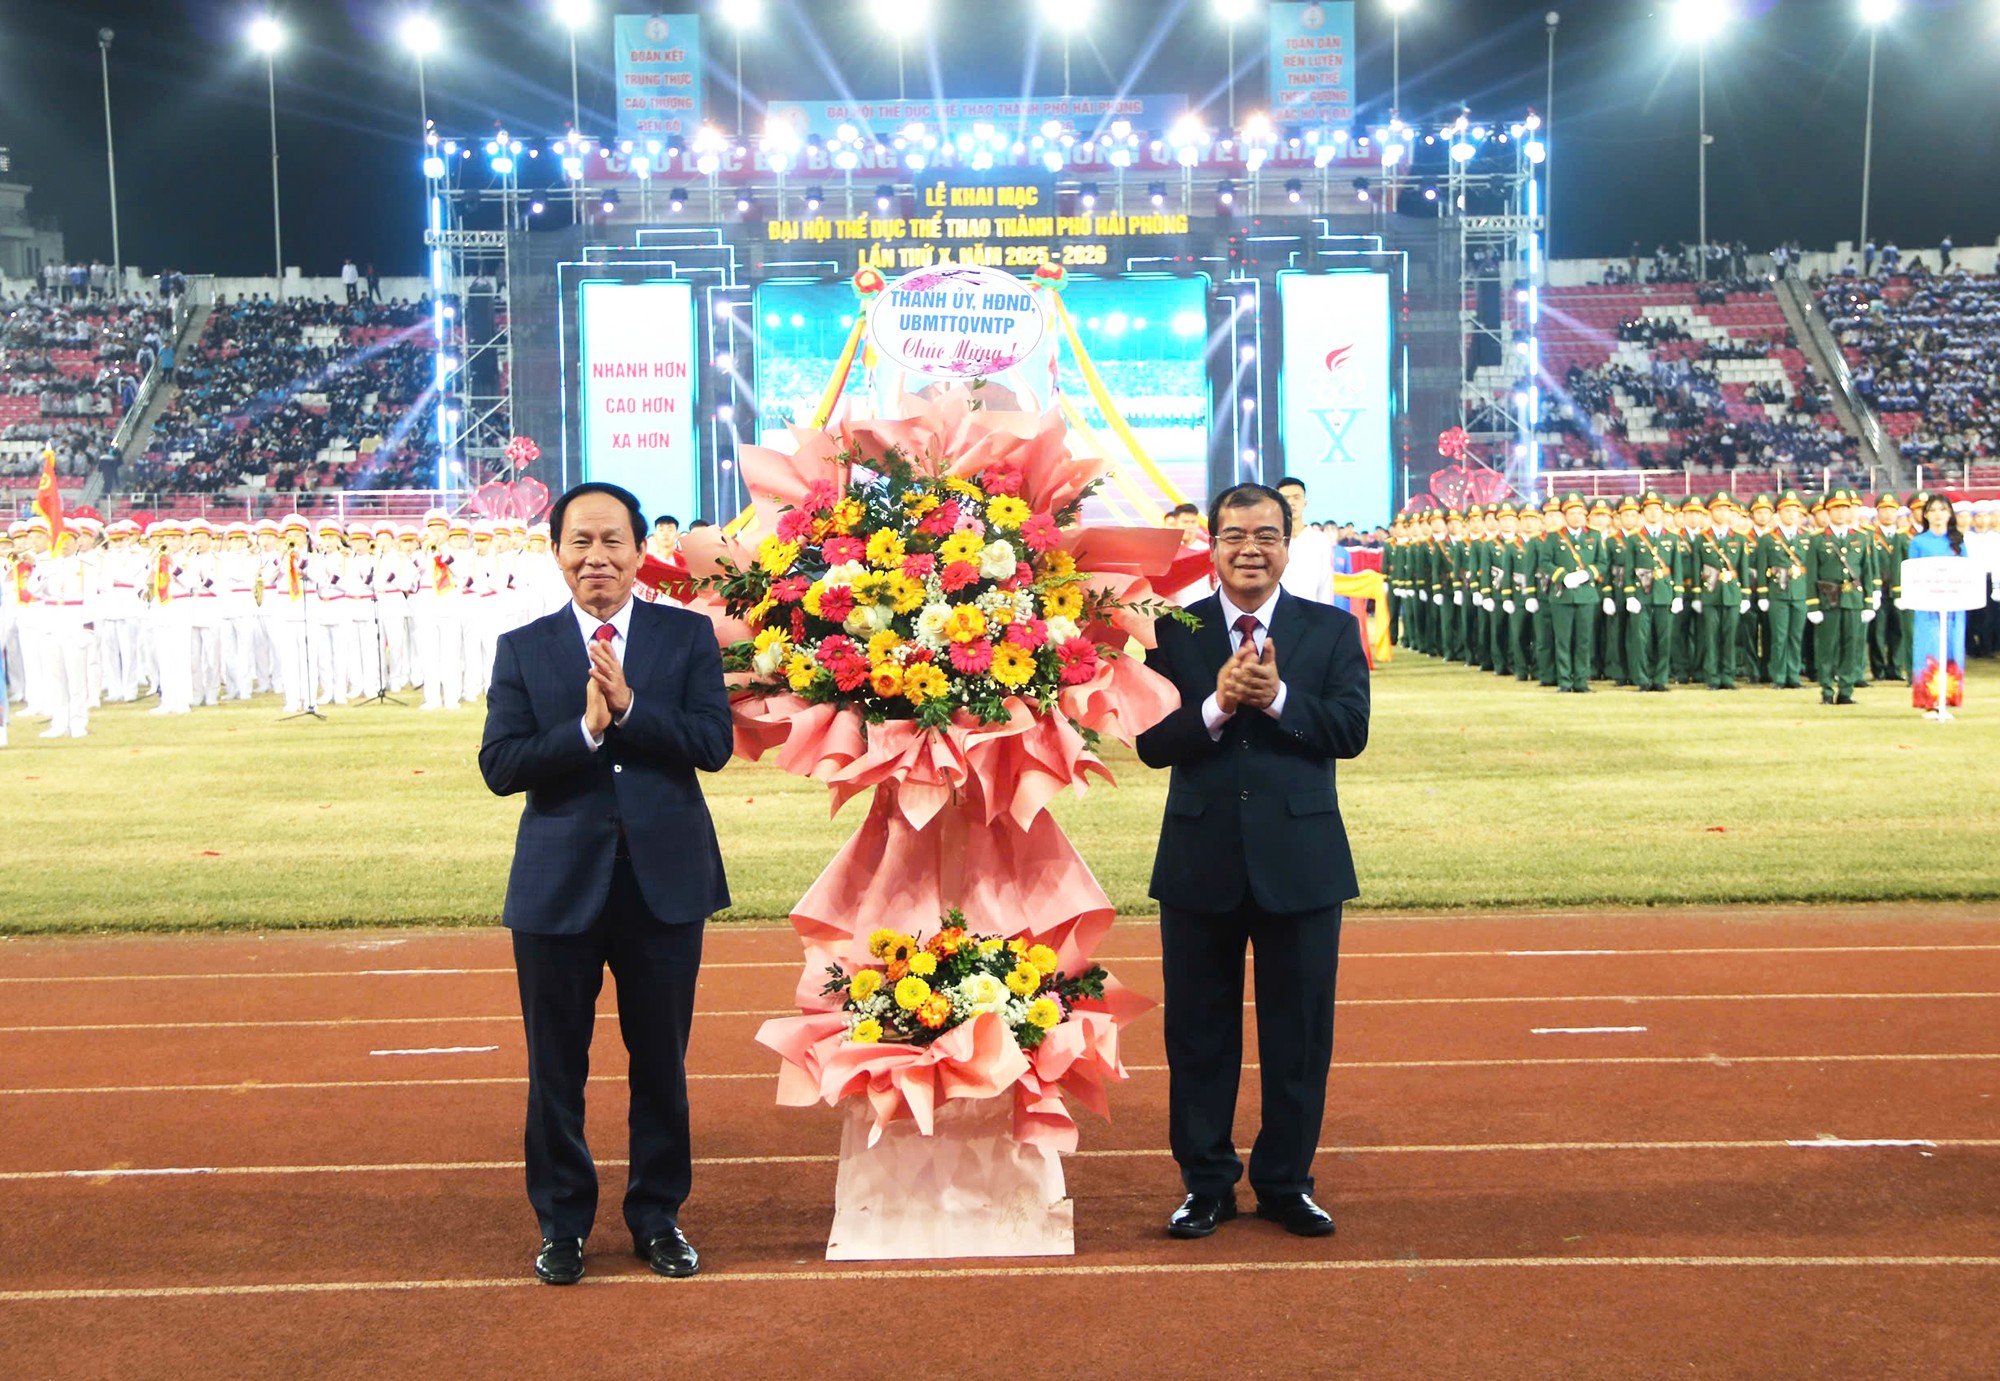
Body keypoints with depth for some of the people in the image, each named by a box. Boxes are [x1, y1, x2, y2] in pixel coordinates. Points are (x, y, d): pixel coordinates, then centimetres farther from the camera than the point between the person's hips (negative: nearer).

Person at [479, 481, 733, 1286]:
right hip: (560, 884, 0)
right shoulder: (523, 649, 3)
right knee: (556, 1066, 9)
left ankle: (658, 1216, 27)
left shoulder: (687, 636, 2)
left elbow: (715, 742, -9)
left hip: (665, 880, 0)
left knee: (661, 1061, 11)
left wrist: (630, 706, -19)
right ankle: (562, 1224, 25)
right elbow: (499, 765, -6)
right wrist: (586, 728, -18)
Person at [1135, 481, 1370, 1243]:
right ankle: (1205, 1181, 24)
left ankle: (1285, 1182, 25)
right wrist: (1216, 706, -22)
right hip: (1200, 860, 0)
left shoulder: (1332, 629, 3)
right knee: (1199, 1031, 9)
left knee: (1298, 1033, 9)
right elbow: (1151, 742, -7)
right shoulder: (1172, 631, 2)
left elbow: (1351, 729, -8)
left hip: (1300, 859, 0)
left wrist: (1277, 697, -20)